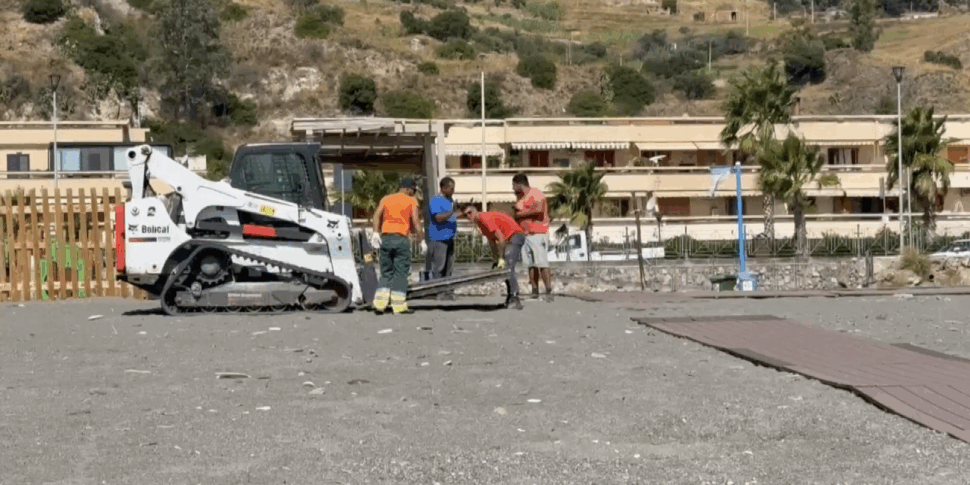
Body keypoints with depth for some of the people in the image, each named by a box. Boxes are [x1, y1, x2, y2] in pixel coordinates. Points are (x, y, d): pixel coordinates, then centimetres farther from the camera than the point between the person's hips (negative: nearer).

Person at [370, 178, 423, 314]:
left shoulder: (386, 199, 15)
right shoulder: (411, 202, 4)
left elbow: (377, 215, 2)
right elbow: (415, 222, -3)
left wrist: (376, 233, -5)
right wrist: (422, 240, 2)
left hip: (385, 238, 4)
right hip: (401, 239, -4)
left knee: (386, 273, 11)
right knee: (401, 273, 2)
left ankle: (379, 304, 1)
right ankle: (399, 306, 0)